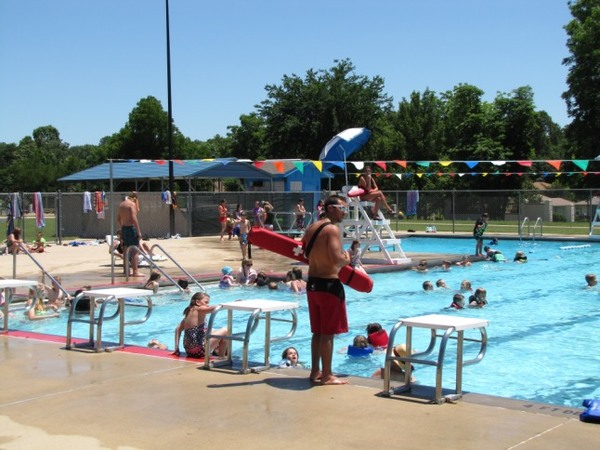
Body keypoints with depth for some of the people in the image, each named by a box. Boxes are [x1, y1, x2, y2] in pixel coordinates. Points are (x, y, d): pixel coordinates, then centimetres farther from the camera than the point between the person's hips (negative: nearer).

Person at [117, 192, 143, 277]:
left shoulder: (121, 204, 14)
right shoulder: (132, 204, -12)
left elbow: (118, 219, 19)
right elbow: (134, 218, -20)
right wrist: (139, 231, -19)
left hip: (124, 228, 9)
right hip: (131, 228, -9)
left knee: (126, 250, 15)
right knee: (134, 250, -7)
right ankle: (135, 272, -11)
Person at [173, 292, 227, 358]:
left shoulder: (189, 312, 12)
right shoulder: (199, 310, -12)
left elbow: (178, 329, 16)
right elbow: (214, 308, -32)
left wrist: (176, 348, 15)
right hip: (199, 351, -9)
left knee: (212, 331, 32)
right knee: (225, 331, 2)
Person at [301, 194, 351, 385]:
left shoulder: (311, 228, 10)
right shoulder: (332, 229, -16)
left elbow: (302, 253, 17)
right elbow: (337, 259, -25)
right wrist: (347, 260, -6)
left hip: (312, 283, 8)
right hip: (329, 284, -8)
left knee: (317, 332, 17)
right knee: (328, 333, 0)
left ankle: (315, 371, 23)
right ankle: (327, 376, 6)